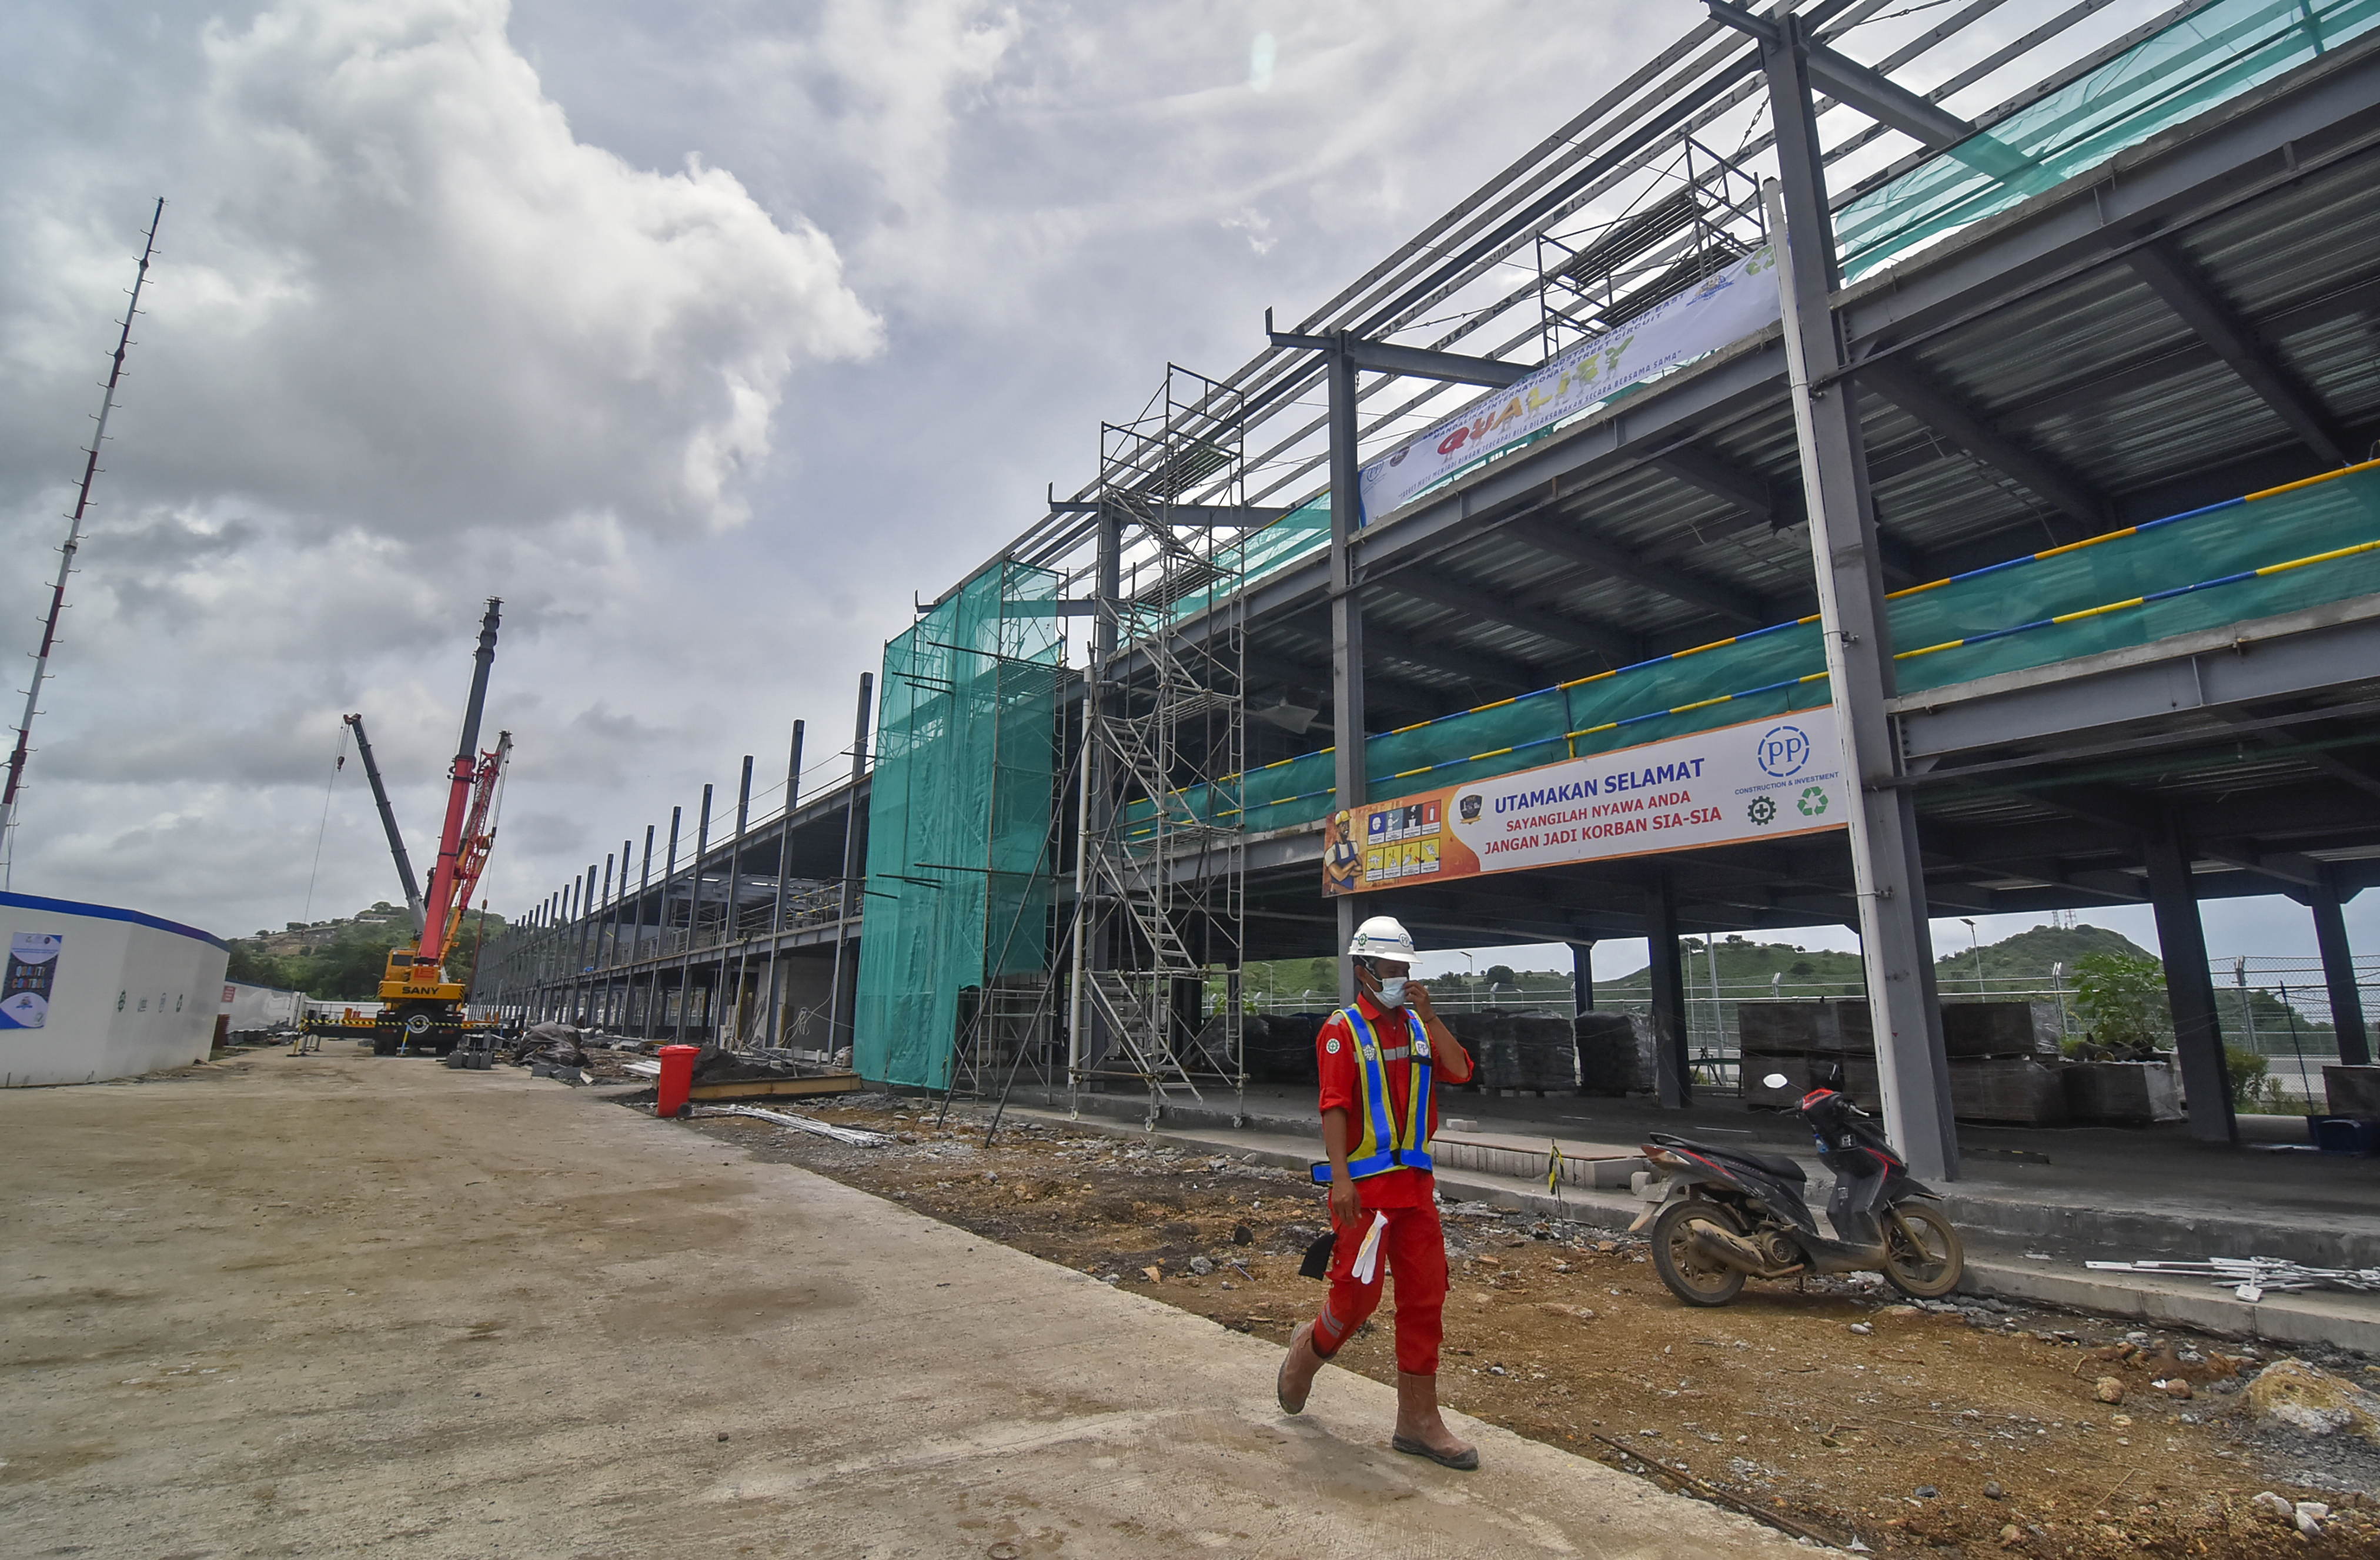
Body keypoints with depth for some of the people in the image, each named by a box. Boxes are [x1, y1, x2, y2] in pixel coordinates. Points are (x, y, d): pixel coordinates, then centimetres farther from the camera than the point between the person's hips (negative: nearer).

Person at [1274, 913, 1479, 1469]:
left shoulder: (1418, 1027, 13)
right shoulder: (1343, 1030, -6)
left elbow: (1460, 1071, -2)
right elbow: (1334, 1106, -14)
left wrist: (1429, 1015, -10)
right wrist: (1340, 1178, -22)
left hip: (1416, 1183, 6)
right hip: (1365, 1184, -6)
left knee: (1425, 1297, 7)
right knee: (1359, 1291, -2)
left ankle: (1418, 1418, 18)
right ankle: (1310, 1349, 29)